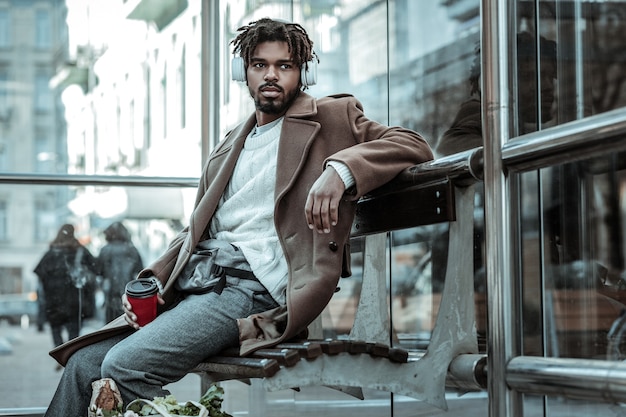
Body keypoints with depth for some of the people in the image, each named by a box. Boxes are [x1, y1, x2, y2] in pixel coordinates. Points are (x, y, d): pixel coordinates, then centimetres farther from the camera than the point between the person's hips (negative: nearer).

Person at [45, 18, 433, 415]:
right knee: (83, 363, -8)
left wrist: (341, 168, -21)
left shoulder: (332, 117, 9)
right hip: (195, 280, 7)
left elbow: (413, 144, -3)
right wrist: (153, 278, 9)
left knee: (125, 364, -25)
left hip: (252, 283, -7)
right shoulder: (231, 144, 27)